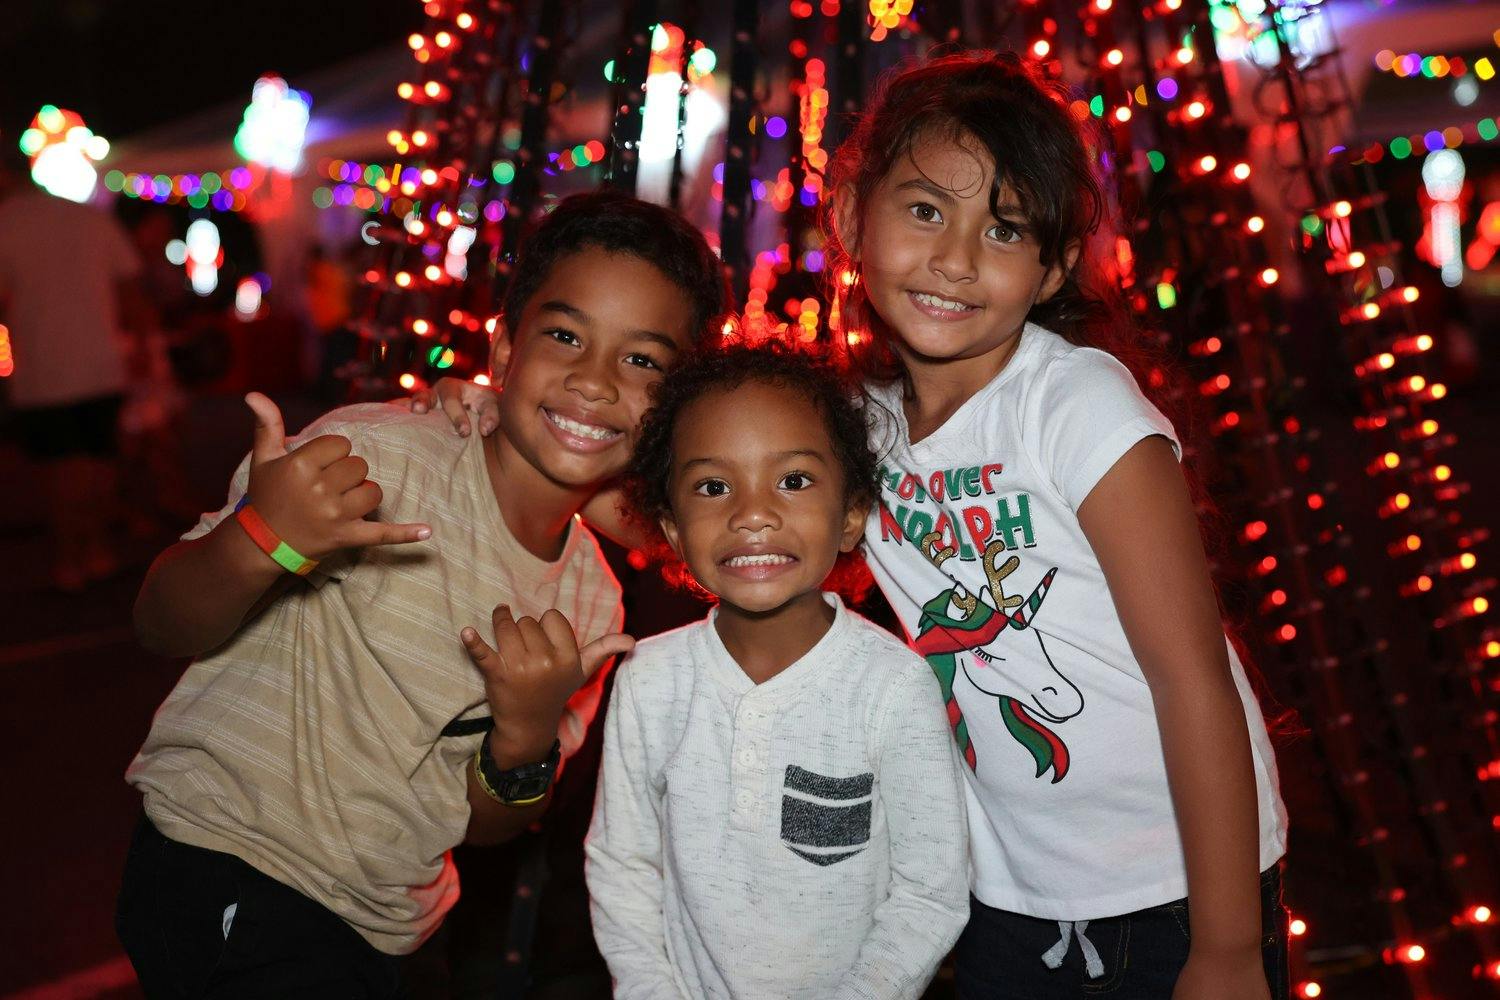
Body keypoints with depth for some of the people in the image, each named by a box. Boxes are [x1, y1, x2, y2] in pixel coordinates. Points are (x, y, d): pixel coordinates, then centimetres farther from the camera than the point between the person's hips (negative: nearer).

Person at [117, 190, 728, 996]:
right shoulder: (373, 455, -19)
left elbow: (481, 826, 5)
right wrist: (256, 541, -37)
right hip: (226, 867, -5)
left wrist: (526, 741, -18)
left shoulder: (591, 601, -1)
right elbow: (164, 631, -16)